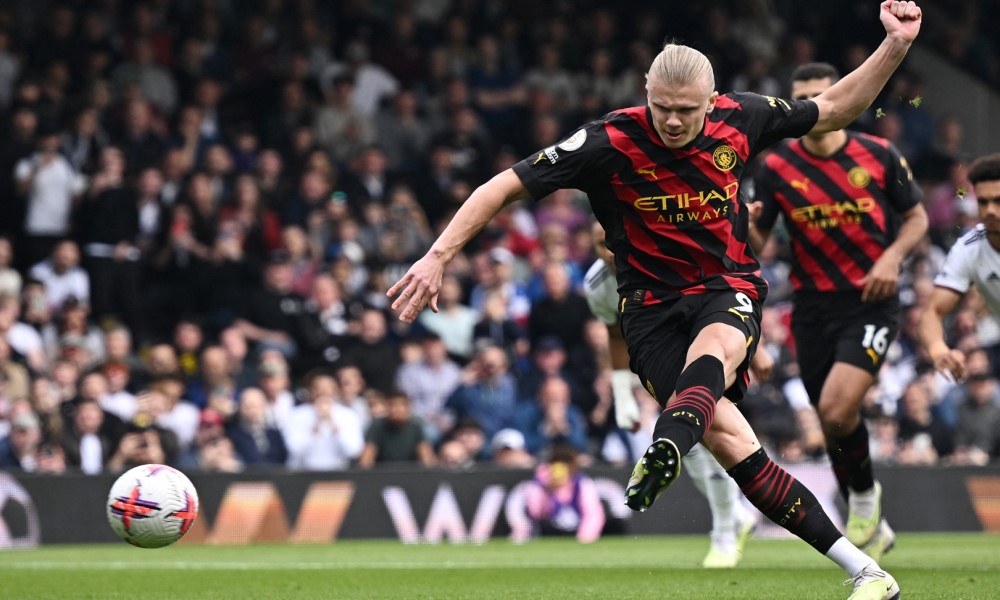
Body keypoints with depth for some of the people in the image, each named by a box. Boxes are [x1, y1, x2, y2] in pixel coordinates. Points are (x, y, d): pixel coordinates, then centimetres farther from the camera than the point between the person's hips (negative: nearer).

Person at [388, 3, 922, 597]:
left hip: (730, 287, 2)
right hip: (653, 302, -2)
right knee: (727, 437, -19)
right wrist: (438, 257, -18)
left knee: (714, 348, -37)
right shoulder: (611, 142, -15)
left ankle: (664, 454, -67)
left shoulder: (737, 118, -4)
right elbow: (506, 187, -11)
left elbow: (834, 109, 11)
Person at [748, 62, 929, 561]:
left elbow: (917, 216, 8)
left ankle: (864, 494, 7)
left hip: (872, 301, -3)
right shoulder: (776, 168, -1)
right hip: (813, 308, 3)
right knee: (832, 422, 8)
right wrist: (745, 226, -23)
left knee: (837, 408, -22)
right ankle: (872, 528, 28)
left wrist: (893, 256, -11)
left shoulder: (878, 155, -3)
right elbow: (757, 245, 1)